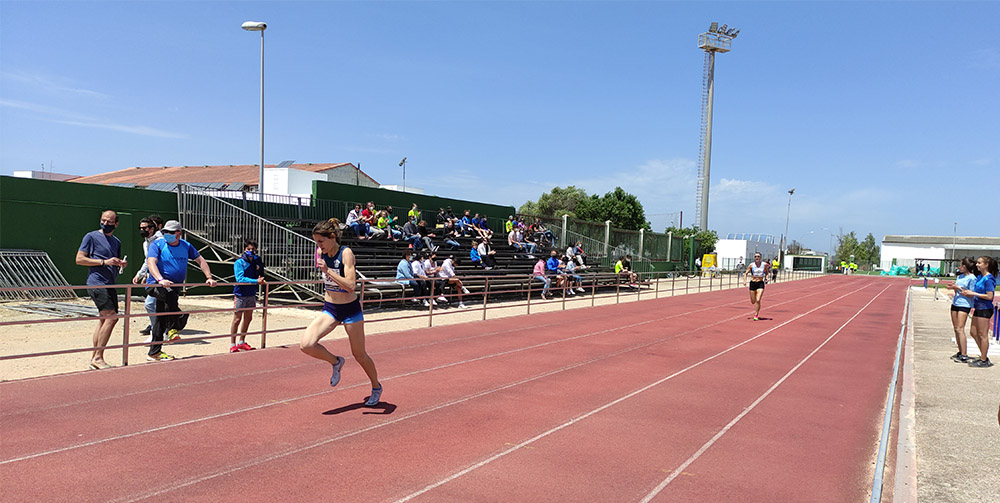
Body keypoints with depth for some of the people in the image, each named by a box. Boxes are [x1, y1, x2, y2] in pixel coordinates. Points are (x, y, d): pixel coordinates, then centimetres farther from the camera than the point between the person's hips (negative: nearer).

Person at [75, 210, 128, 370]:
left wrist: (122, 264, 5)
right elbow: (79, 259, -6)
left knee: (104, 320, 8)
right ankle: (98, 357, -12)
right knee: (111, 317, -17)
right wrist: (104, 262, -15)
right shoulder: (91, 236, 0)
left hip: (110, 285, 8)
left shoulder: (117, 242, 20)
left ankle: (94, 358, 15)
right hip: (96, 283, -7)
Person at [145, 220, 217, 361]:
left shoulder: (186, 246, 9)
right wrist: (160, 279, -36)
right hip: (155, 285, -5)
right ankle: (172, 329, -29)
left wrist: (209, 277, 5)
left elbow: (200, 260, 17)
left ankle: (154, 353, 16)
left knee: (161, 319, 9)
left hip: (174, 286, 5)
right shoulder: (157, 244, -4)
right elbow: (151, 262, -18)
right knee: (170, 294, -38)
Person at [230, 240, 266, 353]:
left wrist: (261, 279, -8)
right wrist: (256, 281, -29)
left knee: (248, 318, 14)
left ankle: (241, 342, 29)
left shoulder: (257, 262, 4)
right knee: (237, 319, -1)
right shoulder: (239, 262, -12)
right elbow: (240, 278, -21)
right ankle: (232, 345, 8)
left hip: (251, 294, 6)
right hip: (241, 294, -6)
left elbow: (260, 275, 15)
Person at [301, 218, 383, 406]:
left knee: (359, 354, 8)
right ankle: (336, 362, 12)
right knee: (306, 344, -17)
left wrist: (328, 271, -35)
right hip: (329, 309, 5)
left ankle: (376, 387, 34)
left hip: (350, 309, -5)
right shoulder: (320, 252, -2)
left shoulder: (346, 253, -19)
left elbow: (350, 286, -29)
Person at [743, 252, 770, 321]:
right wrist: (744, 280, -12)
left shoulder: (764, 264, -2)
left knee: (758, 300, -16)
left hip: (760, 284, -1)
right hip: (753, 283, 1)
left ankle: (756, 315, -2)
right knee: (753, 302, 9)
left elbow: (766, 272, 17)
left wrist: (766, 277, -2)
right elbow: (746, 273, 3)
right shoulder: (751, 265, -3)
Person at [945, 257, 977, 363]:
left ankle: (964, 355, -12)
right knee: (956, 329, 8)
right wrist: (953, 288, 2)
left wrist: (959, 288, -16)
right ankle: (960, 352, 16)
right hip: (955, 303, 8)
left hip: (964, 305, -8)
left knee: (960, 329, -13)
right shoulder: (960, 276, 14)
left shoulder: (972, 278, -10)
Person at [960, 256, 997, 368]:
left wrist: (973, 293, -16)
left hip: (985, 309, -9)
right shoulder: (980, 277, 12)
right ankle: (984, 357, 24)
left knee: (983, 335, -2)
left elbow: (989, 296, -19)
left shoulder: (988, 279, -16)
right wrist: (967, 293, 3)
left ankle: (984, 361, 6)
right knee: (974, 333, 14)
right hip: (978, 308, 9)